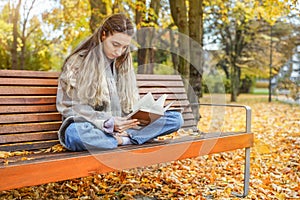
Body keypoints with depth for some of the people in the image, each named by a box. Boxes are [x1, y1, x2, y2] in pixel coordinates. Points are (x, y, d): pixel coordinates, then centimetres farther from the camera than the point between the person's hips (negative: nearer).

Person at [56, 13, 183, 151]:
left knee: (176, 118, -9)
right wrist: (107, 123, -20)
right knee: (74, 133, -41)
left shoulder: (124, 65, 14)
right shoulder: (78, 62, -2)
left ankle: (123, 138, -22)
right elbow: (69, 107, -7)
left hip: (120, 129, 5)